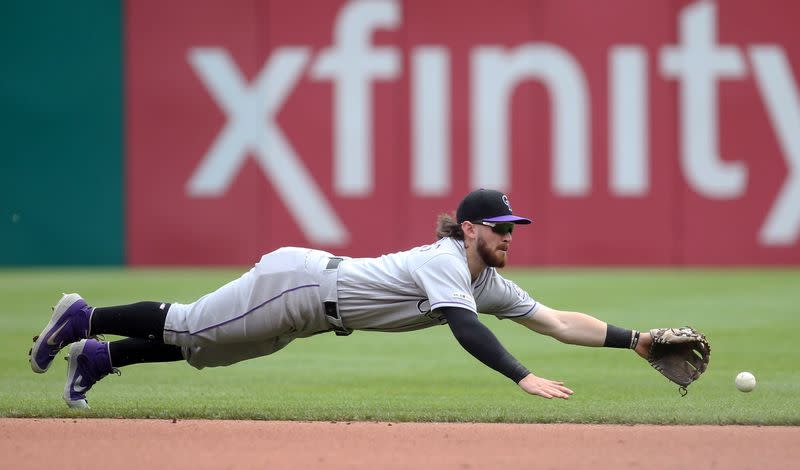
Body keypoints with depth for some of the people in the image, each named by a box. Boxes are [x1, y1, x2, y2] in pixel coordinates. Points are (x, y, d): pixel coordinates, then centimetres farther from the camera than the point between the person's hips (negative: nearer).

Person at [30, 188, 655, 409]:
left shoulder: (493, 286, 0)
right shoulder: (445, 262, -26)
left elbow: (559, 322, -1)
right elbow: (463, 327, -41)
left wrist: (632, 339, -10)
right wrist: (524, 378, -50)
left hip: (312, 310, 8)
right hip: (297, 284, -8)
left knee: (202, 345, 18)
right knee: (188, 329, 4)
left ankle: (98, 358, 30)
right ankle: (84, 320, 21)